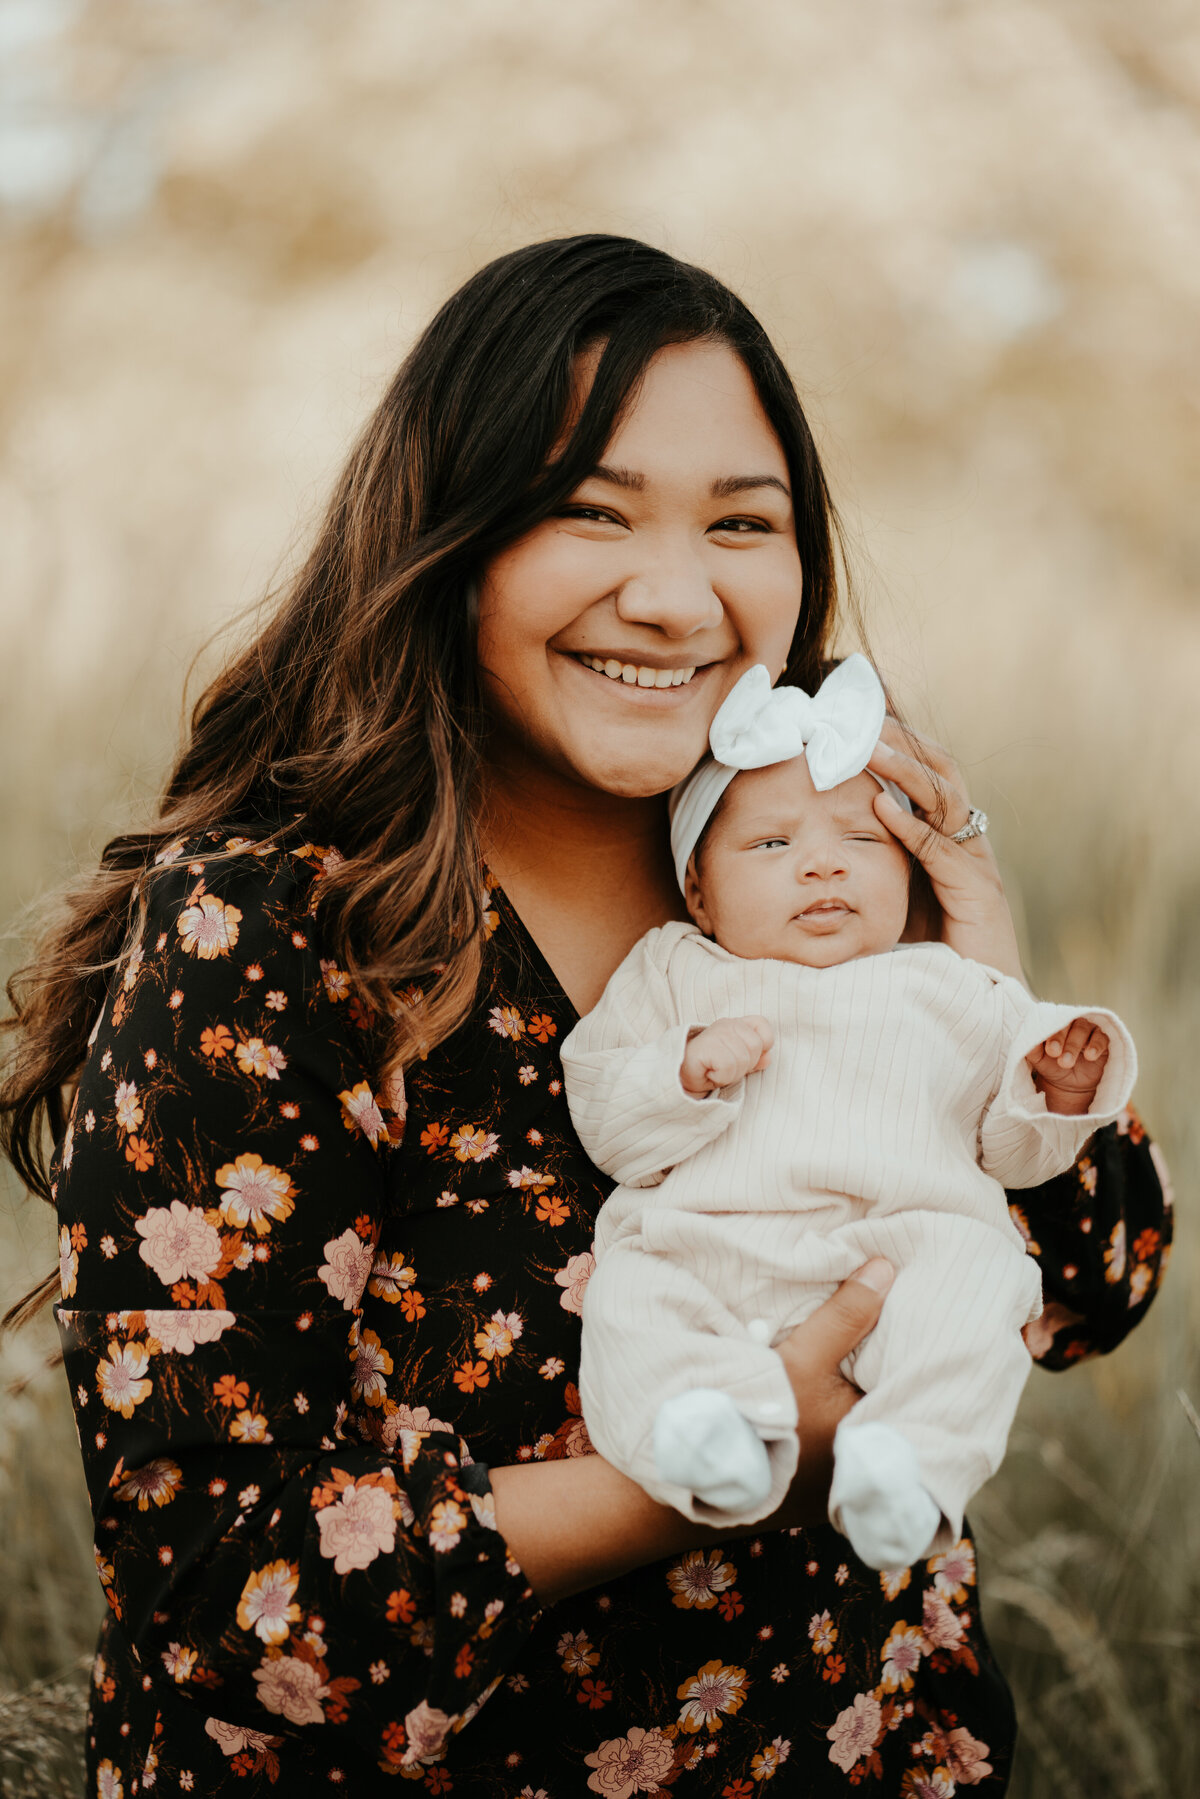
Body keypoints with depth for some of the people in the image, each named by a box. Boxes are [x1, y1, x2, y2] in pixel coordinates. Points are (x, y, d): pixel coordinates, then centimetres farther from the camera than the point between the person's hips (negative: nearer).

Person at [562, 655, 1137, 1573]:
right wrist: (689, 1068, -6)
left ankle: (914, 1470, -47)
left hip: (905, 1232, 0)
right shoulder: (673, 974, 22)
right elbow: (604, 1116, 13)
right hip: (706, 1247, 1)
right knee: (631, 1299, -28)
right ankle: (723, 1443, -48)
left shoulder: (951, 991, 24)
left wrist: (1058, 1092, 3)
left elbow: (1006, 1144, 24)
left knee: (972, 1278, -32)